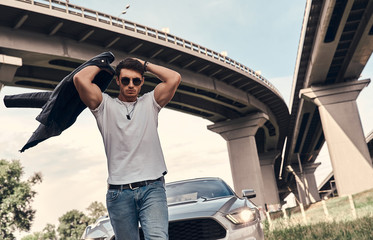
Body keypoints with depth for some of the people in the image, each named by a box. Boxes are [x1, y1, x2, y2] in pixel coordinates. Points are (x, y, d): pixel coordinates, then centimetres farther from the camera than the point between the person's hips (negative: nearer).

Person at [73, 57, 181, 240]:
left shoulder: (150, 103, 15)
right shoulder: (105, 106, 10)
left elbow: (174, 78, 2)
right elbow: (80, 79, -4)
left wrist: (145, 64, 14)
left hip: (152, 188, 0)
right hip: (119, 193, 0)